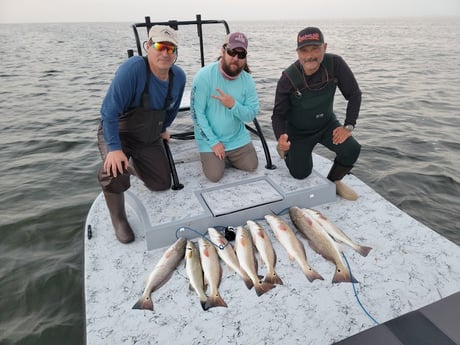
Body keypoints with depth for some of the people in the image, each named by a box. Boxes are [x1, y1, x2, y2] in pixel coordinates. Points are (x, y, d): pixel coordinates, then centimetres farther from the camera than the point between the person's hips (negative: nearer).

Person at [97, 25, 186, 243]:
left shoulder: (178, 76, -9)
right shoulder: (132, 69, -28)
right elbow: (110, 111, -30)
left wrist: (163, 129, 19)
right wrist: (114, 148, -37)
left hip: (150, 139, 6)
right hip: (116, 133, -5)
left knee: (161, 184, 9)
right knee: (115, 170, -35)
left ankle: (133, 165, 40)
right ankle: (118, 220, -7)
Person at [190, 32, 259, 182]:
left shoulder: (247, 80, -9)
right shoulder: (204, 75, -20)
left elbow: (251, 114, -8)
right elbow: (197, 112, -18)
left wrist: (233, 105, -29)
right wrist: (213, 142, -17)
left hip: (238, 138, 4)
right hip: (210, 139, -3)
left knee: (251, 166, 6)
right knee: (214, 176, -11)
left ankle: (227, 155, 32)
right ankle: (208, 155, 22)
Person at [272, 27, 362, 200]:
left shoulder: (335, 64, -21)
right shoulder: (288, 78, -26)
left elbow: (354, 94, -11)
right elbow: (278, 114, -18)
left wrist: (349, 126, -17)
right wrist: (280, 137, -37)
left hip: (327, 124, 2)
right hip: (298, 131, -2)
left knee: (351, 149, -20)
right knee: (300, 173, -2)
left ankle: (333, 181, 11)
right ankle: (286, 148, 31)